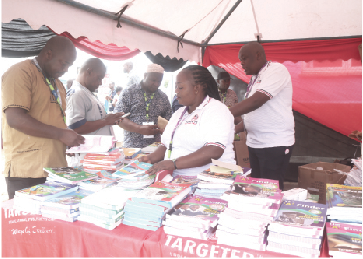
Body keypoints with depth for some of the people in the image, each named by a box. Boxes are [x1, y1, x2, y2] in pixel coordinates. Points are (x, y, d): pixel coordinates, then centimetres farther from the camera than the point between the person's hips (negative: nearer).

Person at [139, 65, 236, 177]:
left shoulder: (216, 110, -6)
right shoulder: (179, 114, 20)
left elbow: (214, 151, -20)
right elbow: (166, 145, 23)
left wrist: (174, 163, -25)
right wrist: (152, 157, 2)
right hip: (175, 179, 7)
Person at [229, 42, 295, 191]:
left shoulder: (276, 70, -10)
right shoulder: (256, 78, 16)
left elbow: (256, 101, -24)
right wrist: (234, 130, 8)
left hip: (275, 144, -8)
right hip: (255, 144, 8)